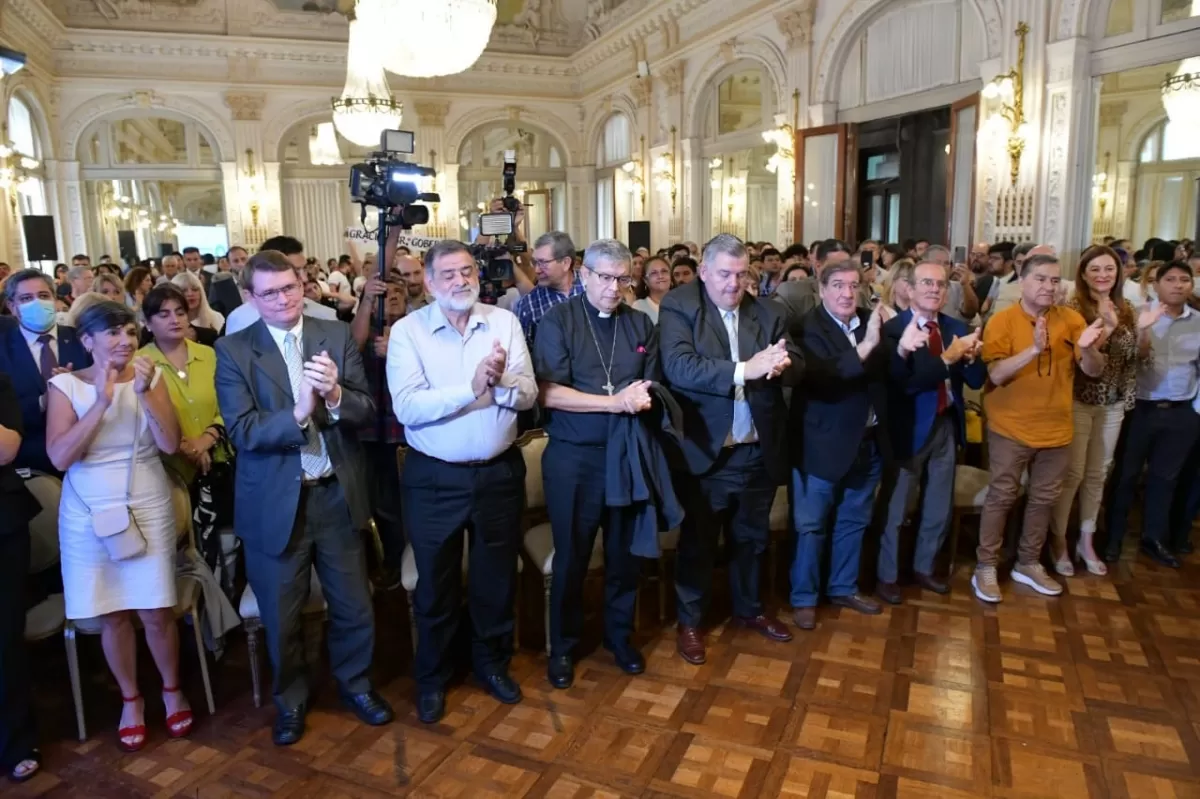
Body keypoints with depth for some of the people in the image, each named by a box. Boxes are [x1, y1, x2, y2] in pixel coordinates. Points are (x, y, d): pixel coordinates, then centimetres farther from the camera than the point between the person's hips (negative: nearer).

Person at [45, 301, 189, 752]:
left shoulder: (150, 377, -2)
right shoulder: (66, 385, -5)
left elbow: (171, 444, -10)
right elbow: (59, 457, -14)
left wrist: (145, 392, -20)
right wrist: (102, 402, -22)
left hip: (148, 509, 0)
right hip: (88, 515, 0)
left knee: (156, 612, 4)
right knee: (112, 614, 9)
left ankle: (172, 690, 28)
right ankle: (131, 700, 30)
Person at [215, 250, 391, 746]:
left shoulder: (337, 336, -1)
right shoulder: (233, 350, -7)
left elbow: (368, 412, -7)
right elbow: (242, 432, -16)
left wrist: (335, 394, -27)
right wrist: (298, 413, -31)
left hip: (337, 495, 2)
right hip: (274, 502, -1)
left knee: (354, 606, 16)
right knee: (281, 616, 17)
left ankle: (355, 684, 42)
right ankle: (290, 699, 41)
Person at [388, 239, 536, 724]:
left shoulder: (504, 322, -1)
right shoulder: (407, 331, -8)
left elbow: (528, 394, -6)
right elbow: (406, 407, -20)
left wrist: (502, 381, -27)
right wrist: (474, 388, -25)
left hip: (499, 472, 2)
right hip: (434, 478, -2)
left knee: (497, 577, 18)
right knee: (435, 583, 14)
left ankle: (492, 662, 40)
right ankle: (431, 678, 35)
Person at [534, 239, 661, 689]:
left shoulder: (641, 325, 6)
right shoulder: (557, 321, -6)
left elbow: (650, 389, 7)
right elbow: (549, 394, -15)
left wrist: (642, 398, -17)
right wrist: (615, 402, -20)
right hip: (573, 457, -3)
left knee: (625, 554, 15)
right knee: (571, 558, 9)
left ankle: (619, 635, 36)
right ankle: (562, 646, 28)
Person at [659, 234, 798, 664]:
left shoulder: (766, 311, 5)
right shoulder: (678, 307, -10)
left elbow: (797, 363, -2)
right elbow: (678, 367, -24)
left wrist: (781, 363, -26)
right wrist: (744, 370, -32)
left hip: (759, 450, 5)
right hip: (704, 451, -5)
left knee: (752, 536, 21)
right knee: (697, 541, 11)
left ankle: (749, 609, 43)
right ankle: (690, 621, 30)